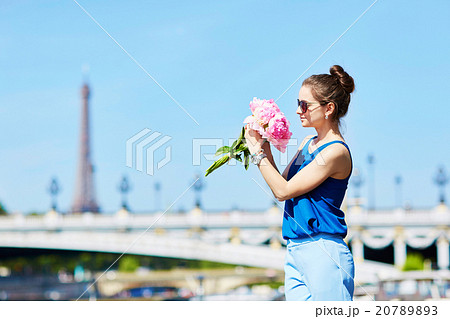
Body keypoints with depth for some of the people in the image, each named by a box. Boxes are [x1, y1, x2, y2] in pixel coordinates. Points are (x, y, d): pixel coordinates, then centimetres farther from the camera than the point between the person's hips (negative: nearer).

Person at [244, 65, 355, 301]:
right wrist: (265, 148, 6)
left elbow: (283, 191, -12)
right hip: (295, 251, 9)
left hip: (323, 253, -9)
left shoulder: (336, 152, -12)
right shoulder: (307, 143, 16)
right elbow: (282, 185, 16)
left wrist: (257, 152, -5)